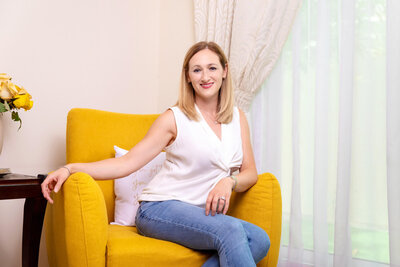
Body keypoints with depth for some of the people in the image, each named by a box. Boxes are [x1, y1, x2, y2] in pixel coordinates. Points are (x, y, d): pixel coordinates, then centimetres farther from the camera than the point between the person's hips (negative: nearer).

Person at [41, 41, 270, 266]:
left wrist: (229, 182, -12)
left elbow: (250, 172, 12)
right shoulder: (175, 118, -2)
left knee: (259, 240, -25)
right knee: (230, 230, -33)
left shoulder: (238, 118, 12)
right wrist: (70, 169, -19)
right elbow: (127, 163, -7)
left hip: (203, 214, 5)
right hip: (161, 208, -5)